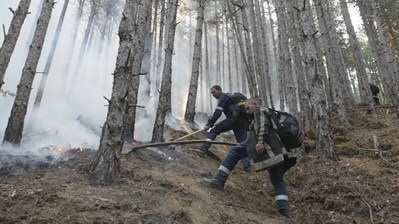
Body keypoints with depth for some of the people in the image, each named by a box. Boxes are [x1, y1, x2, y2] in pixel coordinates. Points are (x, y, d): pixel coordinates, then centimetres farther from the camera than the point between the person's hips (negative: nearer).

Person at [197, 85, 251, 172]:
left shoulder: (223, 97, 3)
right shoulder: (229, 96, 32)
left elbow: (218, 113, -9)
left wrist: (209, 124, -8)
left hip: (234, 119, -9)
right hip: (243, 121, 9)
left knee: (213, 131, -4)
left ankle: (203, 149, -17)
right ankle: (247, 165, -3)